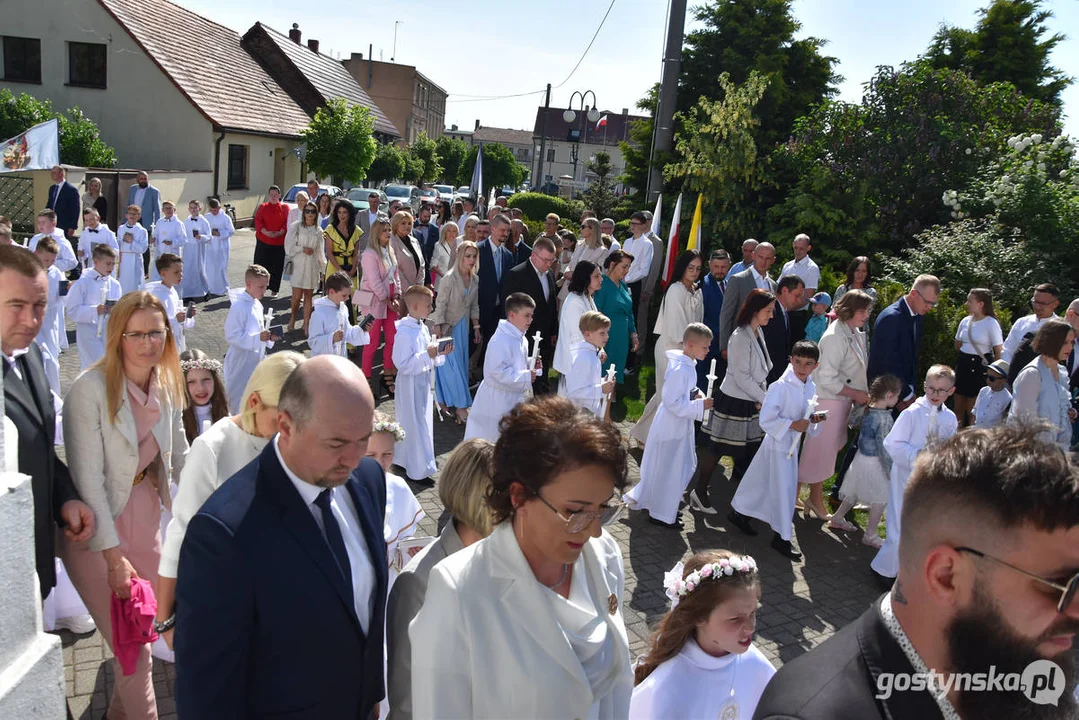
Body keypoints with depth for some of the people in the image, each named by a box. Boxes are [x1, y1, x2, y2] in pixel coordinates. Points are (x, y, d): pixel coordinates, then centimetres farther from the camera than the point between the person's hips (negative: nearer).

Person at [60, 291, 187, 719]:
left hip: (144, 514, 6)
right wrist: (113, 556, -20)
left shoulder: (167, 387, -3)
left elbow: (180, 458, 9)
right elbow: (88, 480, -22)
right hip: (97, 526, -6)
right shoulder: (90, 390, -22)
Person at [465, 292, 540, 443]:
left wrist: (530, 365, 3)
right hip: (498, 400, -10)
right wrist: (525, 376, -26)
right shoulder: (500, 341, -23)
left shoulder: (520, 339, 9)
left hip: (514, 397, 10)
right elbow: (497, 371, -29)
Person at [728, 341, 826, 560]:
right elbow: (766, 420, -24)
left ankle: (739, 513, 37)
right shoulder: (780, 387, -23)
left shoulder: (811, 388, 1)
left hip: (792, 444, 8)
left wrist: (814, 419, -6)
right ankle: (782, 537, 11)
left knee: (763, 483, 19)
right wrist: (792, 424, -27)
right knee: (784, 489, -2)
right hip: (778, 443, -8)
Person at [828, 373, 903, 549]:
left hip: (861, 457, 8)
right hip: (874, 463, -8)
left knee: (854, 494, 24)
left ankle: (837, 518, 38)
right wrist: (891, 471, -13)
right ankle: (871, 535, 17)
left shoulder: (868, 410, -2)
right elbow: (884, 448, -21)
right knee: (880, 500, 7)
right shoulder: (885, 419, -24)